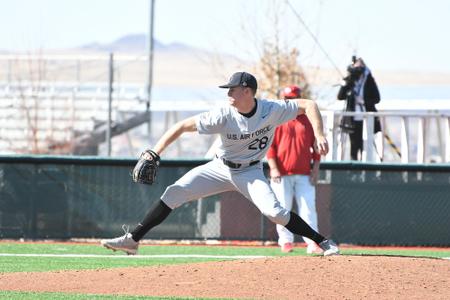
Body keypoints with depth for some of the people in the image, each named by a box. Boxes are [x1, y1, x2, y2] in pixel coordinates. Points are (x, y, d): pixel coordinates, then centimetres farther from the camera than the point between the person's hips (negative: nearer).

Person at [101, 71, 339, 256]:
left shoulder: (272, 110, -22)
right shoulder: (224, 115, -22)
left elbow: (308, 105, -14)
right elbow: (183, 126, -18)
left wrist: (319, 135, -29)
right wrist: (153, 154, -24)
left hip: (250, 172, -2)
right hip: (221, 168, 2)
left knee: (274, 212, -25)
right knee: (174, 193, -10)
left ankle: (323, 242, -10)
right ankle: (132, 240, -3)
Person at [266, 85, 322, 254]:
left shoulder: (308, 120, 10)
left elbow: (316, 146, 11)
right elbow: (269, 145, -1)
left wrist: (315, 169, 2)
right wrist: (273, 168, -11)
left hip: (304, 174, 1)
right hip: (281, 174, -1)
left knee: (308, 208, -5)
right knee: (283, 208, 0)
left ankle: (312, 243, -6)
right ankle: (285, 241, 8)